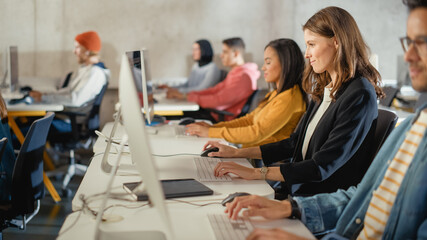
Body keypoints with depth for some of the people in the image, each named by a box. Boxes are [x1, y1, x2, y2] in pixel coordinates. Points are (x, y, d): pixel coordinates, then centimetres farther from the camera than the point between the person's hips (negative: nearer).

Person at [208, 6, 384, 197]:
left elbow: (323, 167, -19)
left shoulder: (360, 95, -16)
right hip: (297, 192, 8)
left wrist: (256, 173, -19)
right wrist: (236, 152, 15)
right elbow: (295, 143, 20)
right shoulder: (324, 90, 12)